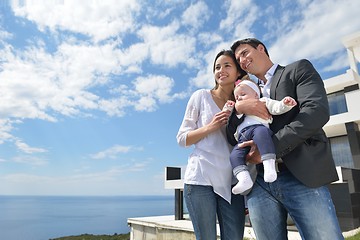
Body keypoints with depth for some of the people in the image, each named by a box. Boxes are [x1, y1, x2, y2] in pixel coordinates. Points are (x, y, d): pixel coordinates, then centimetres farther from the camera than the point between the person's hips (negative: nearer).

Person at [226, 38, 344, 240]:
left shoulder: (298, 69, 11)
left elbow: (317, 110, -8)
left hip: (302, 177, -3)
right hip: (258, 183, 4)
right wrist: (238, 107, -6)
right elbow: (233, 138, 13)